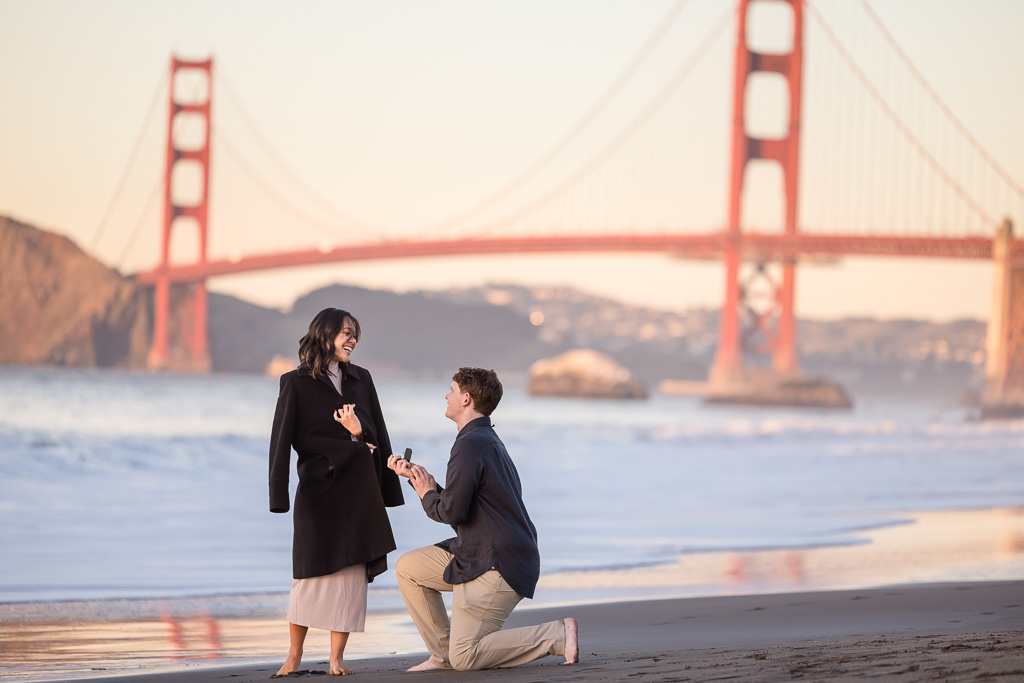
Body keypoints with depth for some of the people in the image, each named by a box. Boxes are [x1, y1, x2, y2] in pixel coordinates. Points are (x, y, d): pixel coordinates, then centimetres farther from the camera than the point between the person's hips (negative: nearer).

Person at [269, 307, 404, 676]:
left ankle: (336, 657, 3)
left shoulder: (361, 379, 14)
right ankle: (294, 656, 8)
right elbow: (284, 439, -5)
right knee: (311, 574, -4)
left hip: (358, 491, 4)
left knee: (352, 573, -2)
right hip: (317, 490, -3)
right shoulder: (296, 383, 1)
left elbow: (378, 436, 15)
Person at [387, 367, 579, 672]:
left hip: (495, 568, -10)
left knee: (465, 658, -6)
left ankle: (557, 635, -8)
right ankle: (442, 654, 17)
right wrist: (416, 476, 21)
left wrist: (427, 494, -2)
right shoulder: (487, 440, 15)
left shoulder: (470, 445, -18)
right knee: (407, 567, 16)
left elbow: (451, 511, -22)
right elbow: (459, 501, 19)